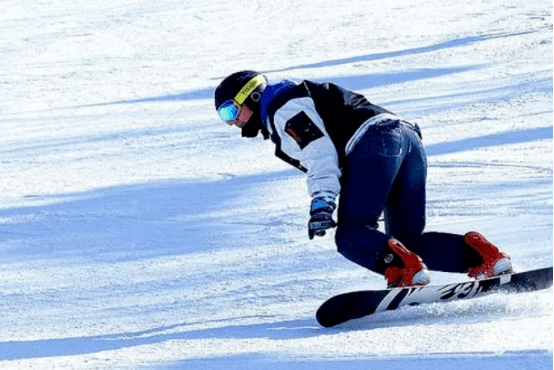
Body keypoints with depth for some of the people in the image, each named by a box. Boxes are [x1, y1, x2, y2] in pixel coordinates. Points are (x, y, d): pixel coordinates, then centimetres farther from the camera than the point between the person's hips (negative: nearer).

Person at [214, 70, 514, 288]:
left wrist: (321, 202, -19)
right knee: (409, 241, 7)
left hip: (374, 139, -10)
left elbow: (319, 149, -10)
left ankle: (406, 271, -40)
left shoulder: (281, 106, 5)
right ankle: (481, 255, -13)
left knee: (351, 236, -15)